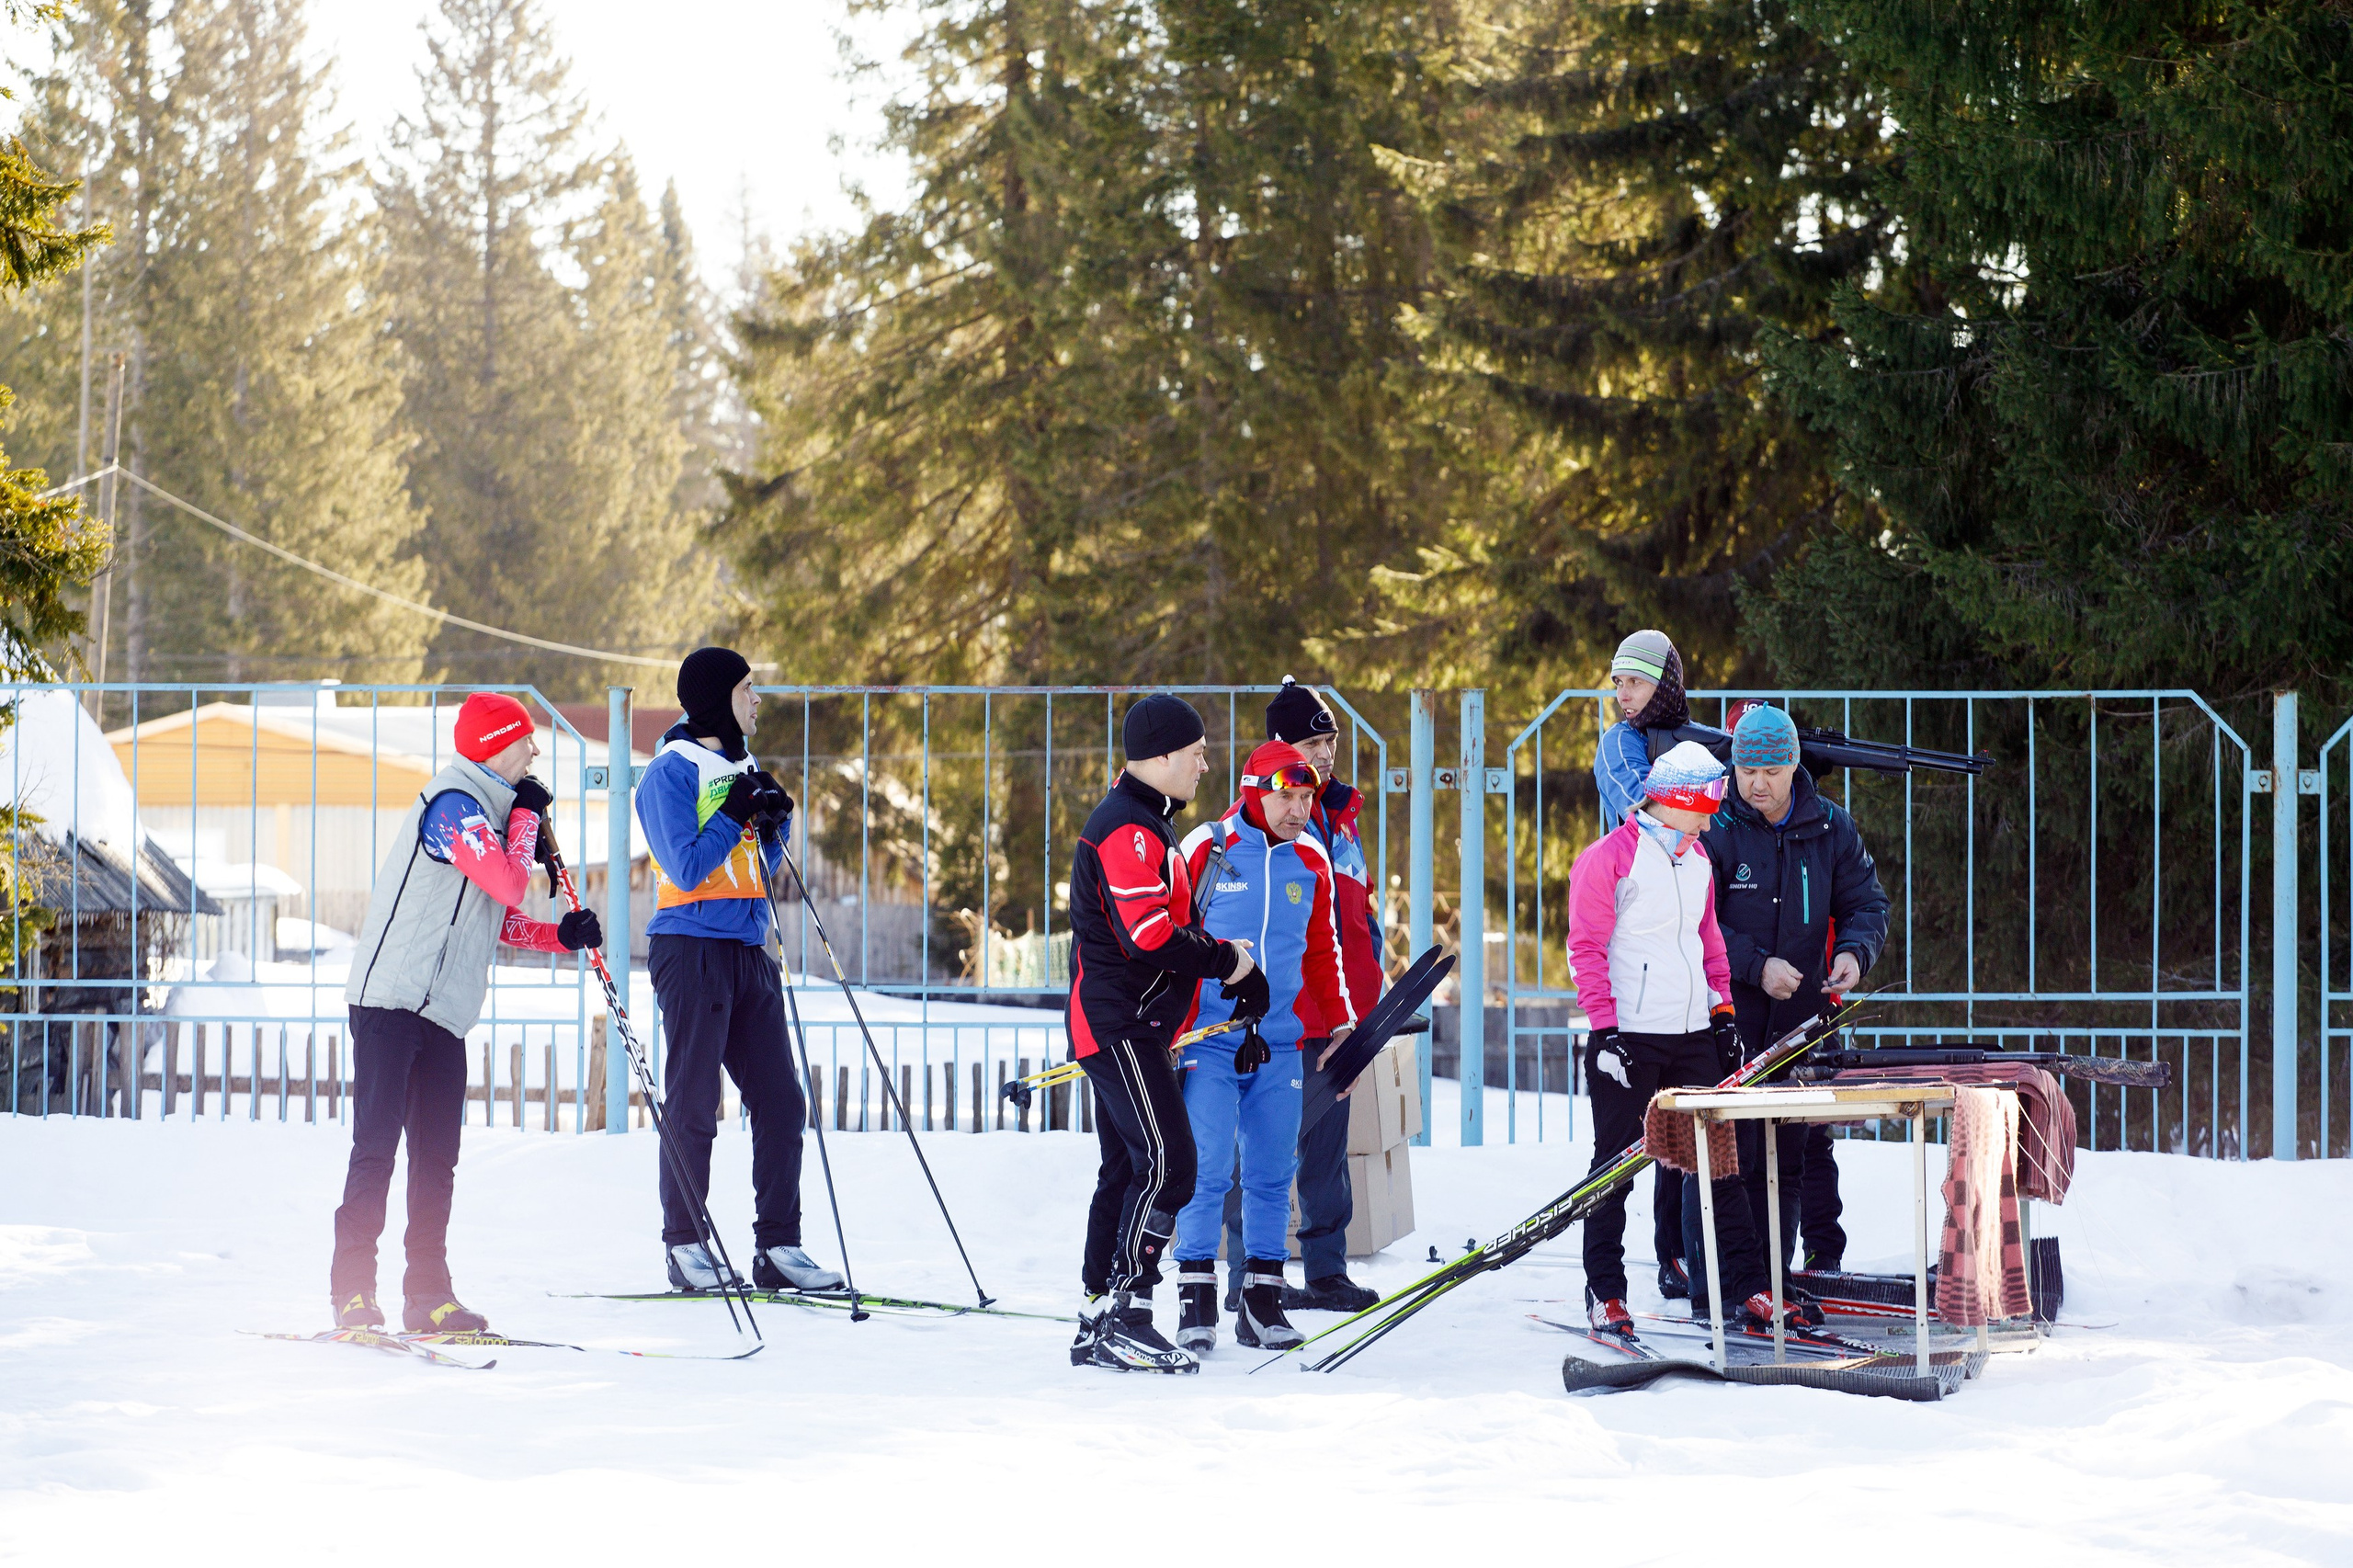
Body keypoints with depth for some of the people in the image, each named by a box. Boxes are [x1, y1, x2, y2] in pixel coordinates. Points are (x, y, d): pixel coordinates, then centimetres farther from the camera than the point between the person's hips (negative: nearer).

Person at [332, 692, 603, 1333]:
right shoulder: (453, 805, -11)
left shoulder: (486, 811, 20)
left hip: (443, 1014, 10)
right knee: (376, 1147, -9)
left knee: (436, 1158, 8)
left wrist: (560, 936, 6)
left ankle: (428, 1297, 10)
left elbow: (498, 919, 22)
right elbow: (510, 886, -20)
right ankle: (352, 1291, -7)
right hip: (392, 1005, -10)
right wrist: (527, 816, -5)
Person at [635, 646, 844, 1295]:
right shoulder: (671, 773, -6)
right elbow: (686, 868, -15)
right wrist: (737, 813, -10)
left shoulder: (742, 770, 17)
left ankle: (779, 1246, 7)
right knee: (693, 1106, -3)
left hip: (748, 950, 8)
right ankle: (686, 1246, 4)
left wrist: (775, 821, 3)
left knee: (781, 1102, 4)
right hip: (693, 948, -8)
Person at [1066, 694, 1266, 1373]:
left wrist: (1238, 972, 9)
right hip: (1120, 1026, -11)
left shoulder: (1147, 826, 19)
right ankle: (1126, 1319, -15)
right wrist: (1225, 960, -12)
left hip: (1131, 1029, 11)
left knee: (1127, 1168, 12)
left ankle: (1096, 1324, 16)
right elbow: (1151, 933, -24)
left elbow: (1170, 923, 23)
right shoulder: (1126, 828, -15)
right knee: (1166, 1162, -14)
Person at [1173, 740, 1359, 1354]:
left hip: (1279, 1043, 4)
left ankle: (1262, 1298, 13)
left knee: (1273, 1174, 5)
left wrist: (1340, 1022, 18)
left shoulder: (1311, 861, 10)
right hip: (1207, 1039, -4)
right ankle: (1196, 1299, 0)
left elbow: (1322, 951, 22)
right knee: (1206, 1170, -8)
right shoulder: (1206, 850, -3)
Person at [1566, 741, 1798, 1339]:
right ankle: (1605, 1294, 8)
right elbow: (1585, 949, -10)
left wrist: (1722, 1008, 14)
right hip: (1629, 1038, -6)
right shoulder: (1608, 858, -9)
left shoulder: (1697, 859, 14)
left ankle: (1748, 1287, 7)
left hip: (1694, 1034, 6)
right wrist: (1606, 1027, -16)